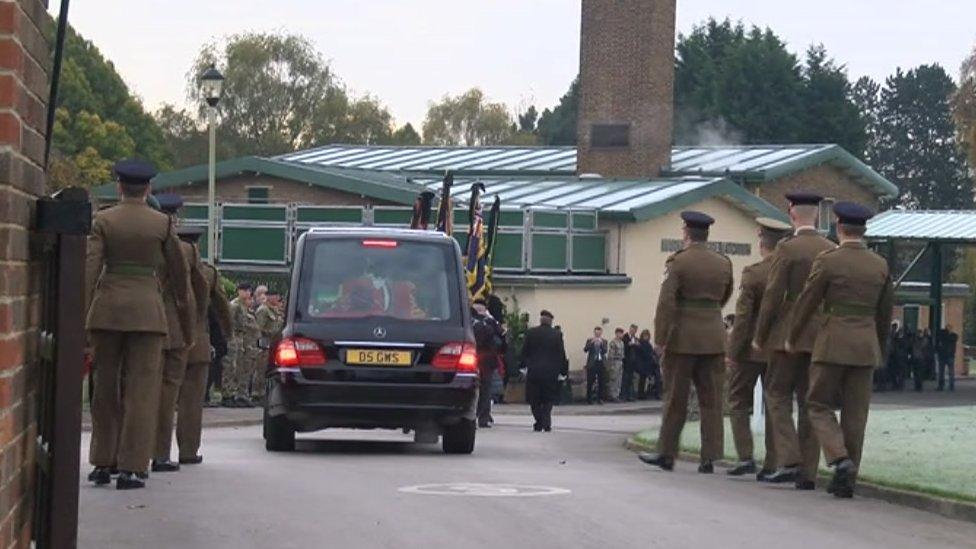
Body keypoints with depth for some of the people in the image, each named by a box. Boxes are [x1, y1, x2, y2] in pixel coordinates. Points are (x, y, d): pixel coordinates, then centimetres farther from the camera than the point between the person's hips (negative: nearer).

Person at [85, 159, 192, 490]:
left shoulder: (103, 220, 0)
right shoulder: (162, 223, 1)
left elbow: (90, 268, -7)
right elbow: (178, 271, 9)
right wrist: (183, 309, 23)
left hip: (107, 305, 1)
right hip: (146, 306, -1)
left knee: (105, 388, 12)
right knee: (141, 389, 1)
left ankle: (103, 463, 15)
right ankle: (131, 468, -3)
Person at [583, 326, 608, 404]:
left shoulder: (604, 341, 9)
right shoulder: (590, 341, 5)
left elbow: (605, 351, -5)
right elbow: (585, 350, -8)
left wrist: (601, 343, -19)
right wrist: (591, 342, -20)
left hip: (601, 363, 2)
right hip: (592, 363, -2)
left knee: (601, 382, 1)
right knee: (590, 382, -2)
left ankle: (600, 398, 8)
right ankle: (589, 399, 5)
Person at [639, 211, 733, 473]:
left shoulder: (678, 262, -8)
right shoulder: (723, 264, 6)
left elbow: (666, 302, -14)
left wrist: (659, 339, -11)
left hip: (683, 337, -4)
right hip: (714, 338, 4)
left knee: (675, 397, 5)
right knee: (711, 400, 4)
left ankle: (666, 454, 12)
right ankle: (709, 458, 2)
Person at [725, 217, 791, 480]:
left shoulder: (752, 273, -14)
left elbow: (742, 317, -15)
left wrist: (732, 352, -10)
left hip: (751, 349, -4)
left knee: (738, 403, 10)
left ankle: (745, 456, 0)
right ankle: (771, 465, 6)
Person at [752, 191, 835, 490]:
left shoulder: (787, 249, -9)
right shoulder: (832, 251, 5)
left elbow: (773, 296, -11)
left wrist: (760, 336, -2)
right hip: (823, 337, 5)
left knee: (778, 395, 6)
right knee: (810, 402, 8)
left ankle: (789, 460, -8)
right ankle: (808, 472, 6)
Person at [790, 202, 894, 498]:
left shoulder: (828, 261, -8)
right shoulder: (880, 265, 6)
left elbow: (807, 303, -3)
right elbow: (885, 310, 14)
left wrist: (792, 338, 12)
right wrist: (879, 348, 28)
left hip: (833, 343, -4)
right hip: (866, 346, 4)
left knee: (819, 406, 5)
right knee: (855, 414, 8)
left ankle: (841, 460, -16)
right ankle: (847, 479, 9)